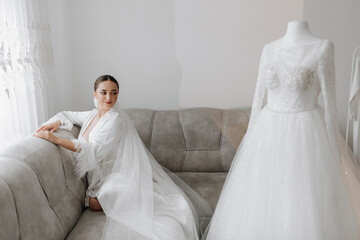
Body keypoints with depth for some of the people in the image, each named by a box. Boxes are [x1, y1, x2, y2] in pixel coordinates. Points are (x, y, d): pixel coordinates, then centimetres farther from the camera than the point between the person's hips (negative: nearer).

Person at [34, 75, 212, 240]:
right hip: (99, 176, 8)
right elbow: (69, 115, 27)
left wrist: (56, 139, -25)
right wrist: (56, 123, 2)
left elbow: (94, 150, -23)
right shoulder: (91, 116, 10)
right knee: (93, 203, -20)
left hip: (118, 175, -7)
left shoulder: (116, 119, -15)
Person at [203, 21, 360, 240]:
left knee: (306, 203, 2)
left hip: (306, 132, -4)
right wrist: (250, 136, 10)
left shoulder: (323, 48, -5)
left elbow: (330, 102, -6)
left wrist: (334, 147, -5)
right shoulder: (269, 49, 7)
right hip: (269, 130, 4)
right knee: (260, 196, 10)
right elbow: (258, 95, 10)